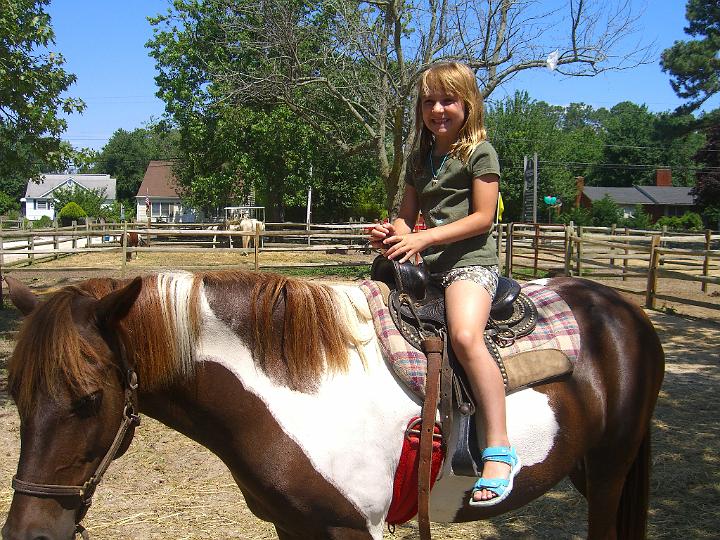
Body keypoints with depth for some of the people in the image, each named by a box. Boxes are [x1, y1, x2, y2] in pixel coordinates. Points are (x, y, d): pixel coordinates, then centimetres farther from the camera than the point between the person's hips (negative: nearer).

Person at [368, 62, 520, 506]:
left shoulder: (480, 151, -3)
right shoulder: (420, 158, 18)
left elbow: (483, 217, -11)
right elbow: (408, 215, 20)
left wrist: (425, 237, -18)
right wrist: (392, 232, -5)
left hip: (471, 261, -8)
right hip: (428, 267, 8)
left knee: (465, 335, -34)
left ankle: (500, 451, -29)